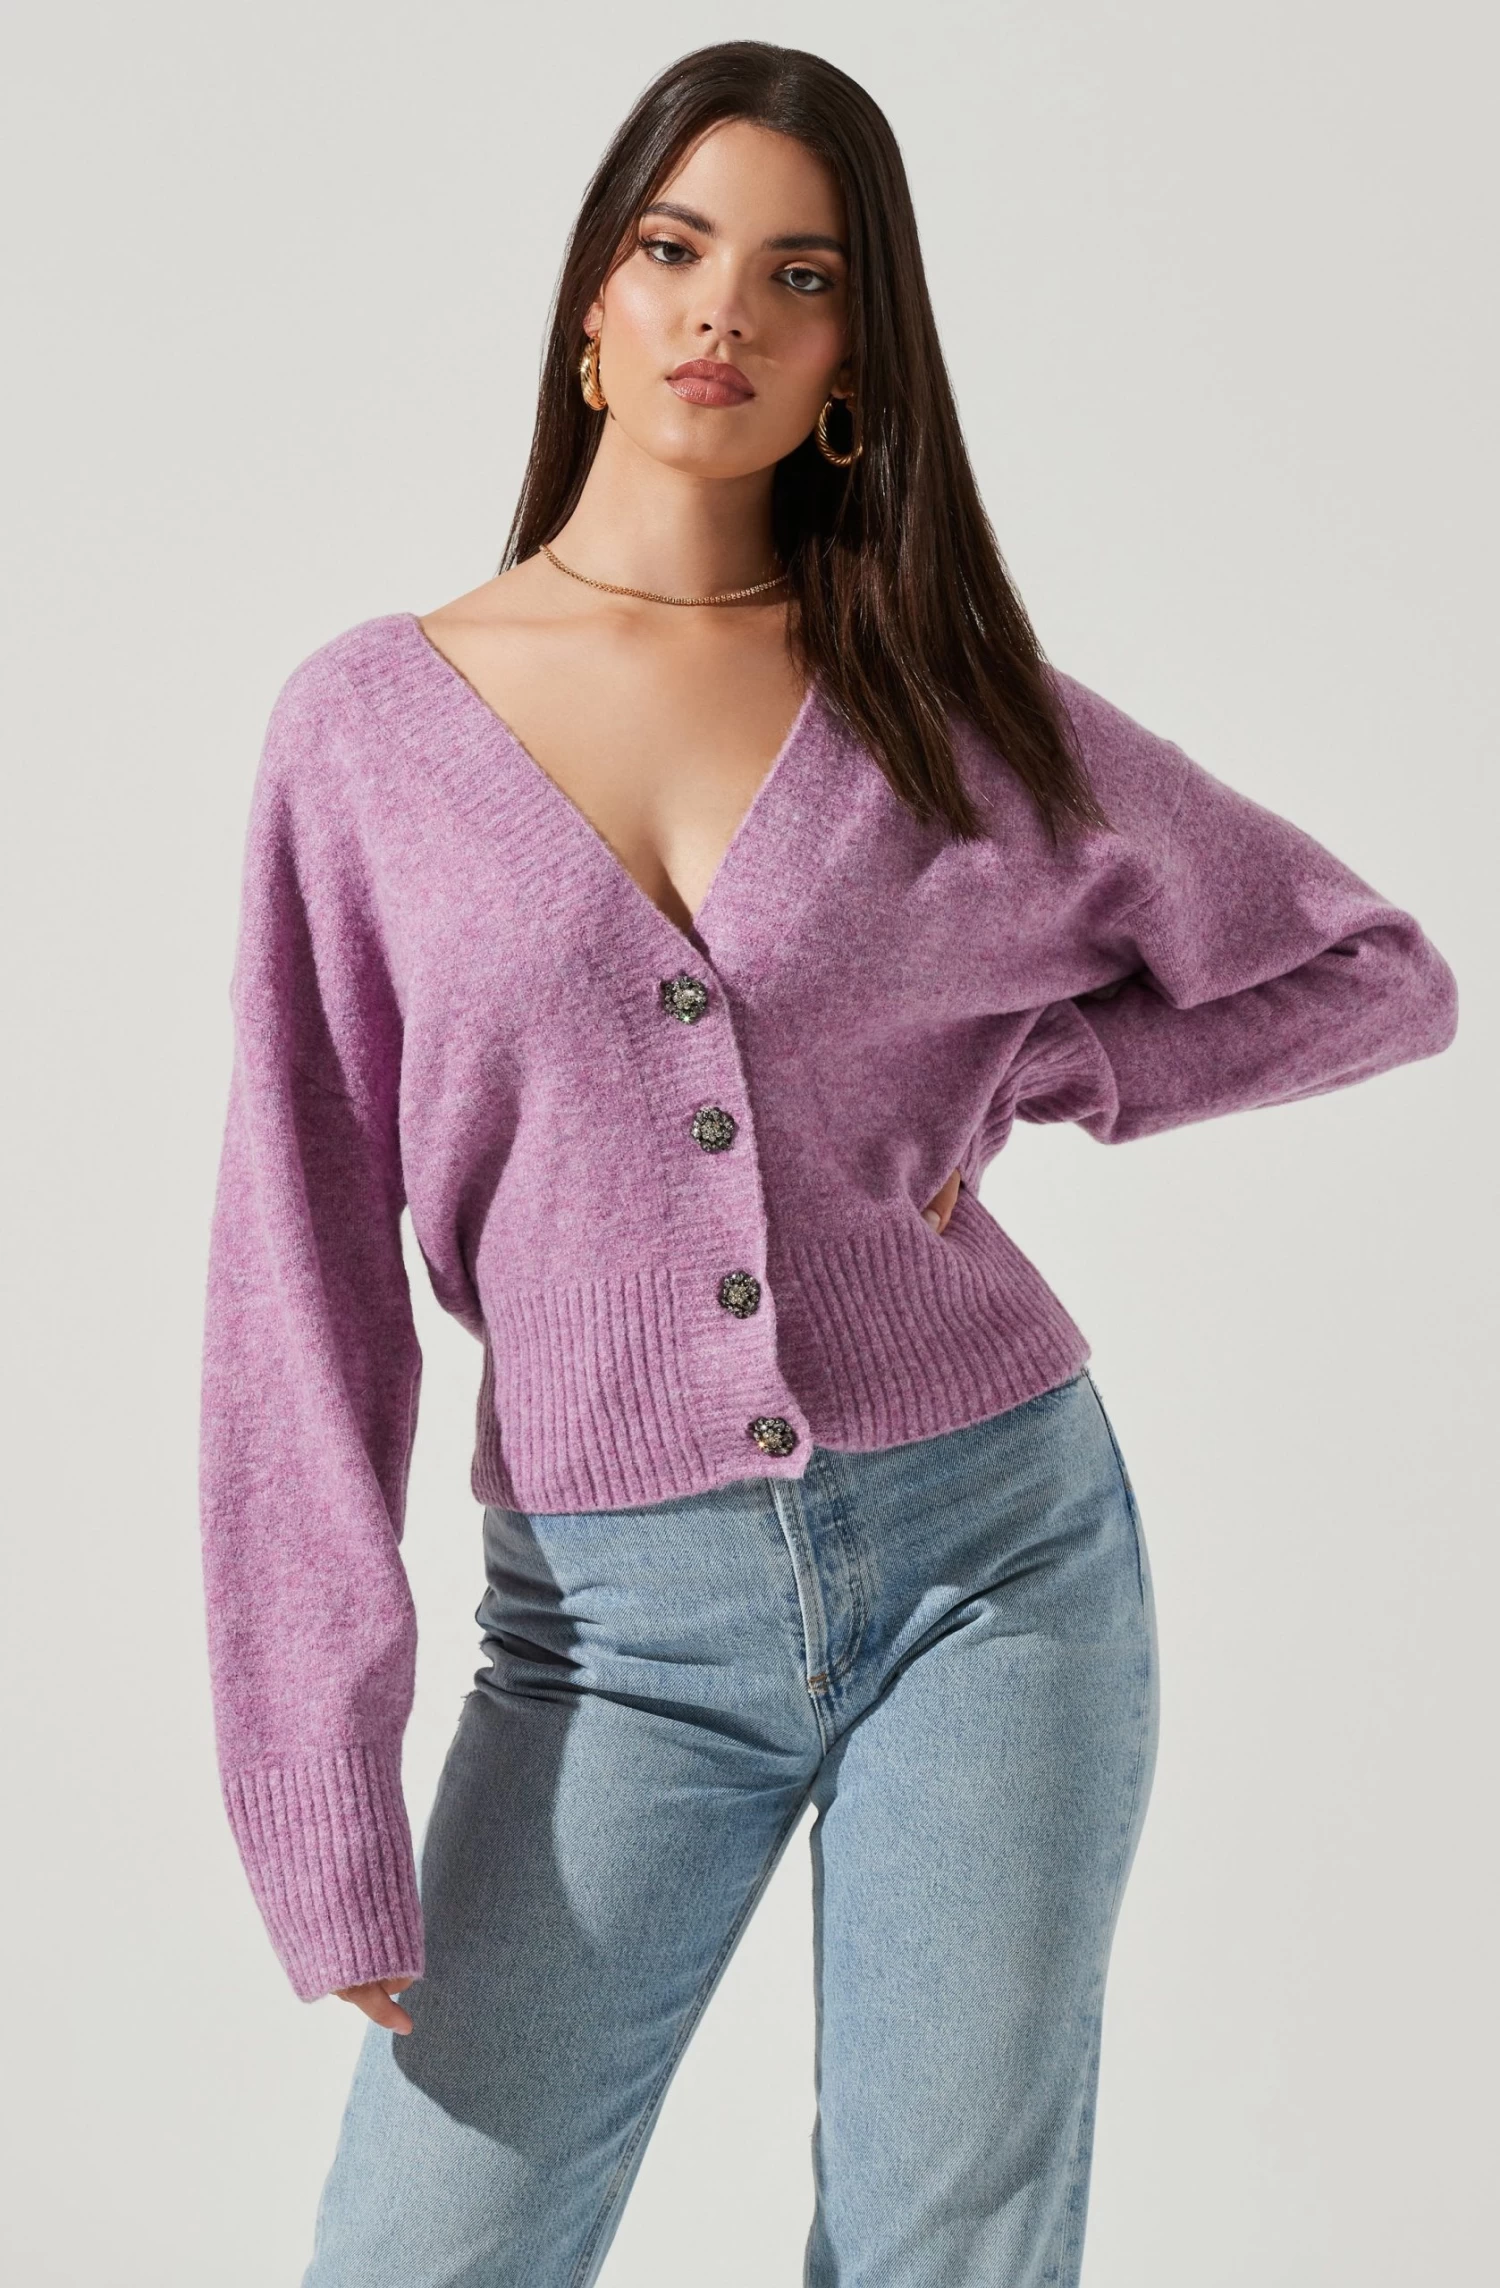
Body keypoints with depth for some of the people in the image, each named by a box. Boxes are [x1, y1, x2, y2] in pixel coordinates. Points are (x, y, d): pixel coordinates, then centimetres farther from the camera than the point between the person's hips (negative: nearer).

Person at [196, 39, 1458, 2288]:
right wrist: (327, 1809, -5)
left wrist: (1020, 1075, -4)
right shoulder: (373, 718, 0)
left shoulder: (963, 714, 2)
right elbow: (305, 1260, -2)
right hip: (620, 1617, 0)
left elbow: (1380, 974, 11)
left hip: (991, 1554, 0)